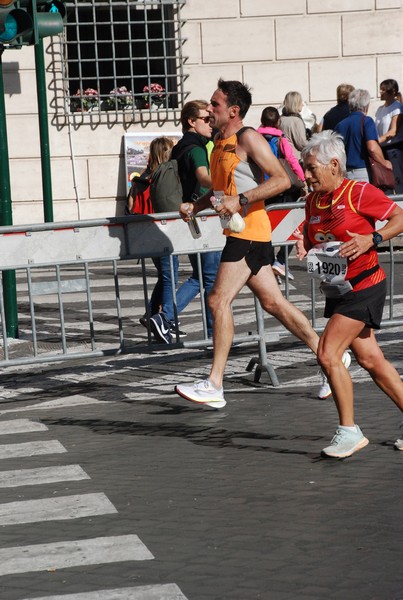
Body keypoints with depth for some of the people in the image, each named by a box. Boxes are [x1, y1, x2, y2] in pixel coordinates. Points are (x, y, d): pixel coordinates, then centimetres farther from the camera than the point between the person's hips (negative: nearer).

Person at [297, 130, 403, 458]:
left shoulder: (359, 192, -13)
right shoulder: (312, 201, 8)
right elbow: (312, 240, 22)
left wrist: (371, 239, -22)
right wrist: (304, 247, -1)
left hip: (364, 287, -8)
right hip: (337, 291, 8)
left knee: (328, 354, -14)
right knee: (371, 360, 9)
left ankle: (349, 431, -6)